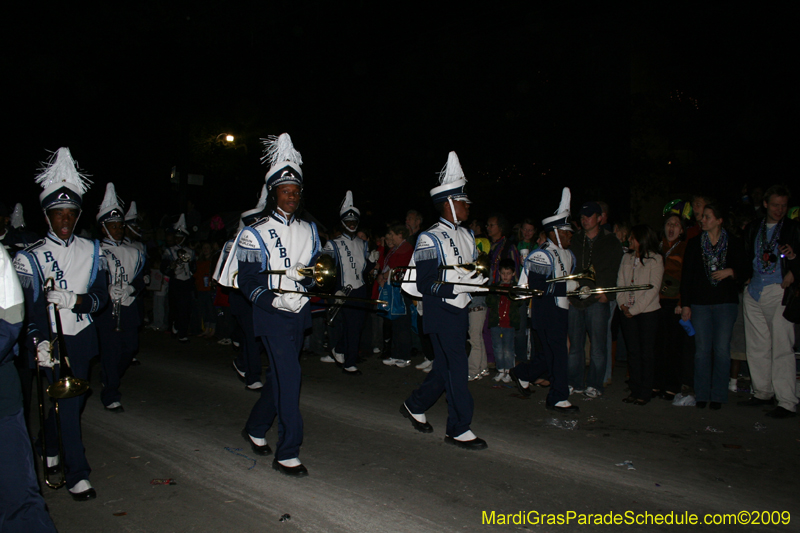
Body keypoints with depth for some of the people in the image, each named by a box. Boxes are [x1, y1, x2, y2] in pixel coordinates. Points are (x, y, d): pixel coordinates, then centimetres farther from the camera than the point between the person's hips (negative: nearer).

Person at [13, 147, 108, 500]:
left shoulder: (91, 251, 5)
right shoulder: (30, 257, -4)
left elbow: (101, 297, -1)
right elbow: (25, 308, -10)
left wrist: (74, 300, -22)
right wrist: (38, 342, -25)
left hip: (82, 338, 3)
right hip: (51, 341, -3)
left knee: (72, 400, 15)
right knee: (67, 403, -6)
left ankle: (49, 448, 44)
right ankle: (77, 475, 6)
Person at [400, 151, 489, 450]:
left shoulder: (466, 236, 12)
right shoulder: (431, 240, -15)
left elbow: (476, 270, 21)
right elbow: (425, 284, -20)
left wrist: (479, 277, -1)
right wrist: (459, 284, -26)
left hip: (460, 311, 9)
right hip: (440, 313, -8)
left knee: (446, 366, 16)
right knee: (456, 368, -4)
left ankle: (415, 406, 35)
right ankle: (458, 429, 9)